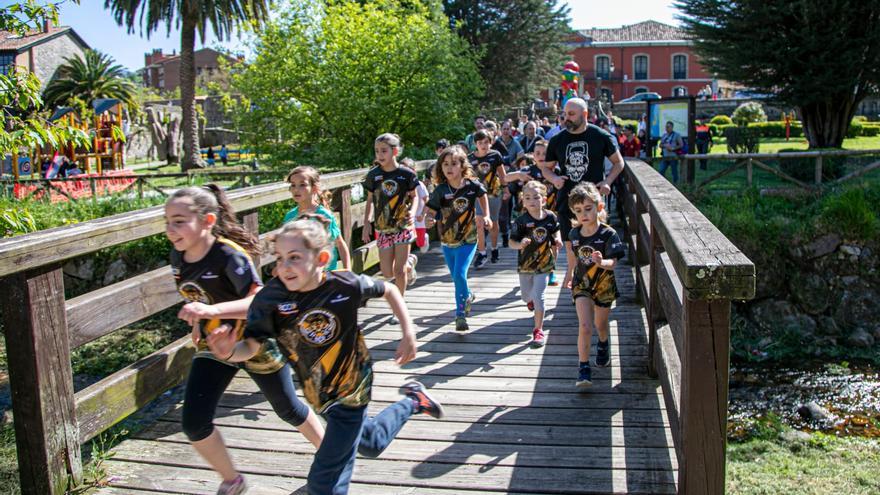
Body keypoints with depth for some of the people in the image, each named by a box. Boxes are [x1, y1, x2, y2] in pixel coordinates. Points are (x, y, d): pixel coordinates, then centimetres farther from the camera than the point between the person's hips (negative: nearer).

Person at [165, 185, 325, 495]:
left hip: (255, 344, -5)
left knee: (288, 409, 12)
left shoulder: (229, 255, -28)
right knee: (194, 423, -4)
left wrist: (212, 310, -50)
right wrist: (197, 323, 7)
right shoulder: (178, 256, -7)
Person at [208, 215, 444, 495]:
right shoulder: (271, 297, -22)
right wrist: (229, 352, -45)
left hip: (351, 388, -4)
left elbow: (388, 290, -5)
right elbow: (250, 346, -23)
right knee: (371, 445, 26)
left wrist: (408, 334, -11)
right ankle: (412, 403, 52)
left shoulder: (346, 286, -24)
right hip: (317, 393, 4)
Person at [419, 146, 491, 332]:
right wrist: (428, 220, -37)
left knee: (459, 274, -16)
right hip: (447, 241, 2)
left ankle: (460, 313, 1)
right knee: (456, 277, 17)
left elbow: (482, 195, 10)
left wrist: (485, 216, 6)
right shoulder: (440, 190, -14)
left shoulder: (472, 185, -13)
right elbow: (429, 211, -15)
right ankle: (468, 296, 46)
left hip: (468, 240, -2)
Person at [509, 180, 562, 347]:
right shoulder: (521, 221, -17)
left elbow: (555, 230, 11)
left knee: (538, 296, -9)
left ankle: (538, 330, 3)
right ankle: (531, 300, 60)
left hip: (544, 264, -1)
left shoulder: (550, 217, -10)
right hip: (525, 264, 1)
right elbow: (512, 242, -17)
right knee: (526, 296, 21)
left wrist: (557, 240, -8)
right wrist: (520, 244, -37)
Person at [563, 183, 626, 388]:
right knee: (585, 327, -14)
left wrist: (601, 262, -50)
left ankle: (603, 345, 53)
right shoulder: (574, 234, -9)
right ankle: (583, 368, -4)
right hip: (582, 284, 1)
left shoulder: (608, 234, -20)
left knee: (600, 325, 19)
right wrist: (570, 273, 22)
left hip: (604, 285, -1)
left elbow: (613, 263, -28)